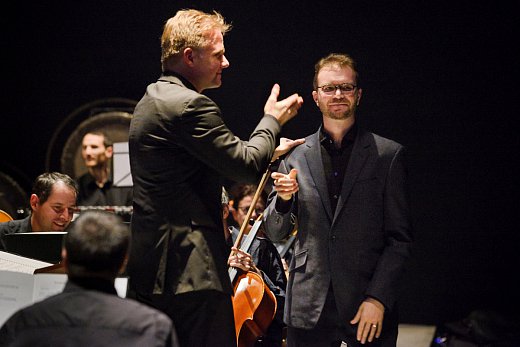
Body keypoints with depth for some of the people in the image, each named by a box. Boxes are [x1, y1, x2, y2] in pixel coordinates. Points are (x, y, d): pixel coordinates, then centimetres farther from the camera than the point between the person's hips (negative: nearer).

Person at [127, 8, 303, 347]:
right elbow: (247, 167, -12)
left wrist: (268, 151, 23)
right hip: (191, 271, -10)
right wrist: (272, 120, 4)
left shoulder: (152, 100, 17)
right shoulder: (191, 105, -16)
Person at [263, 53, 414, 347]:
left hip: (370, 310, -2)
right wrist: (284, 199, -8)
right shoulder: (296, 156, 8)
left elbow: (400, 238, 0)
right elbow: (276, 233, 12)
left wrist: (378, 298, -10)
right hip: (309, 310, 2)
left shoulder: (388, 155, 2)